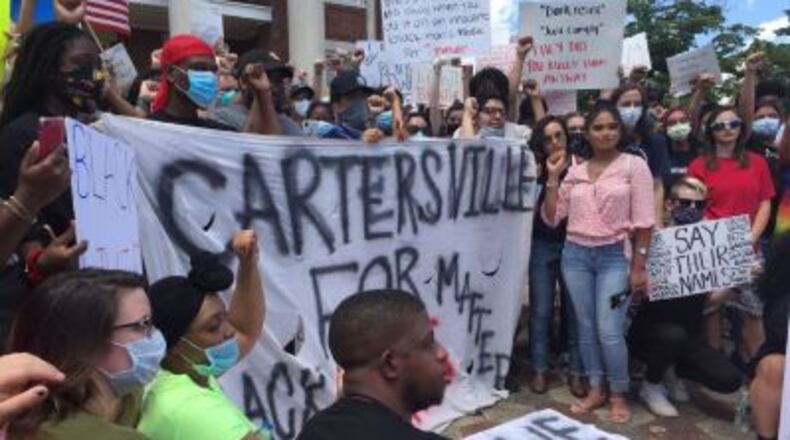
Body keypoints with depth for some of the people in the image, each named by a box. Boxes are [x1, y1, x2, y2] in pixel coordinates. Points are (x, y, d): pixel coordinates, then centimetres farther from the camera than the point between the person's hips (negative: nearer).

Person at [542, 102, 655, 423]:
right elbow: (551, 218, 6)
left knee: (609, 332, -6)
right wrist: (553, 178, -2)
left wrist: (638, 266, -9)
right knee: (586, 328, 10)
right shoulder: (575, 171, 8)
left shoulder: (634, 165, -3)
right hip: (575, 255, 4)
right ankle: (596, 390, 25)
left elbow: (643, 221, -6)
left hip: (615, 256, -4)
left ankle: (618, 395, 16)